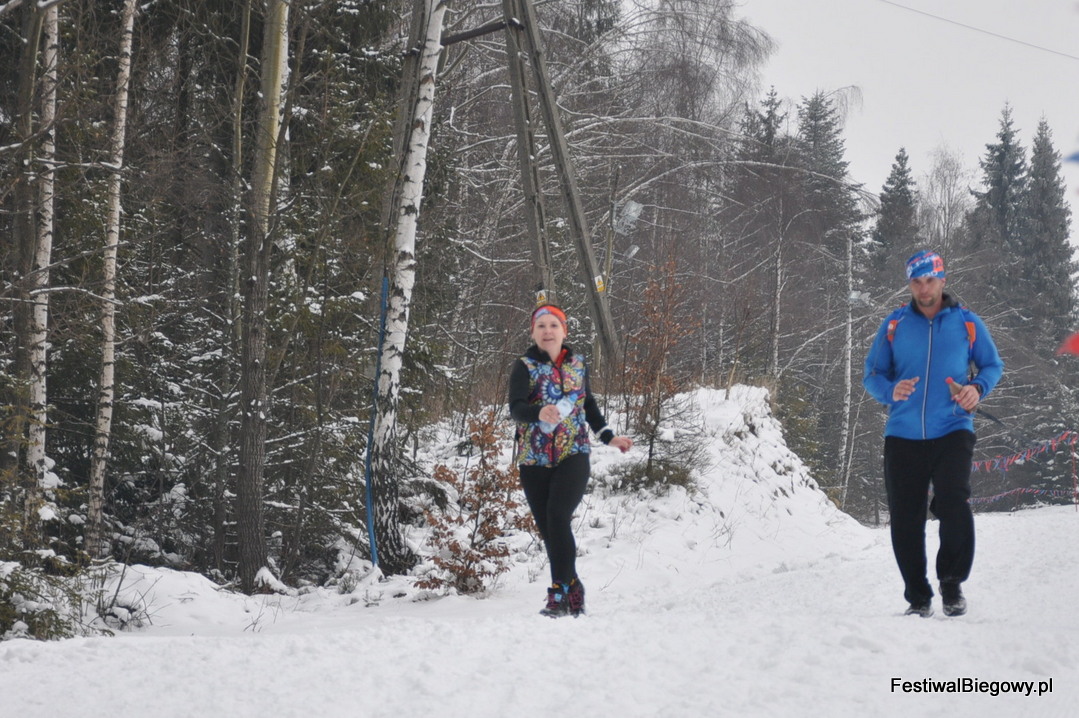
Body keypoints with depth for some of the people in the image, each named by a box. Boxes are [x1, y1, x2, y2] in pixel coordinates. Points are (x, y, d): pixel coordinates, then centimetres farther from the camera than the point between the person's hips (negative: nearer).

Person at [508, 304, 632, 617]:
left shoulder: (577, 363, 10)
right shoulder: (524, 366, 0)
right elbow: (516, 408, -15)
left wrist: (609, 437, 24)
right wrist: (539, 412, -35)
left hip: (573, 455, 0)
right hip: (534, 459, 0)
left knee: (558, 517, -19)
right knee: (547, 529, 1)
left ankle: (560, 592, -18)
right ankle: (572, 586, 16)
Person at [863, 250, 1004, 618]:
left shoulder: (967, 322, 7)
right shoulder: (894, 325, 9)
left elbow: (993, 365, 14)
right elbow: (872, 374, 13)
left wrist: (978, 388, -8)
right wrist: (891, 391, -10)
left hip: (952, 431, -2)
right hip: (903, 435, 2)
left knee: (953, 504, -20)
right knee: (905, 518, 2)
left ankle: (952, 584, -2)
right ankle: (917, 596, 15)